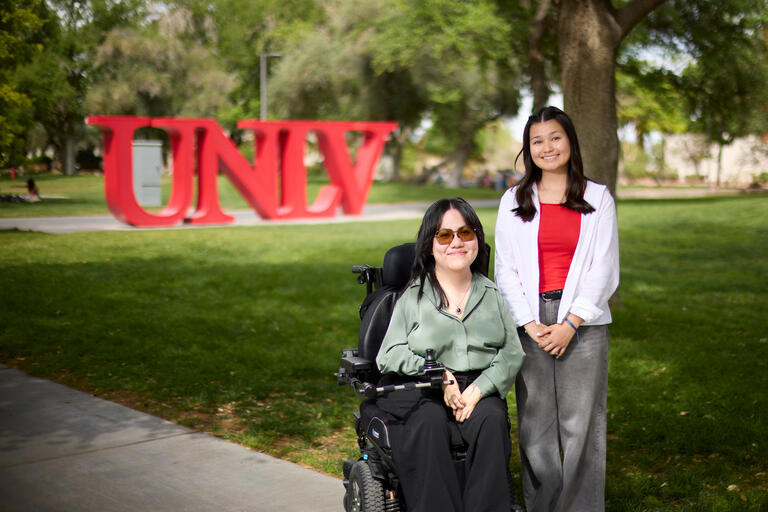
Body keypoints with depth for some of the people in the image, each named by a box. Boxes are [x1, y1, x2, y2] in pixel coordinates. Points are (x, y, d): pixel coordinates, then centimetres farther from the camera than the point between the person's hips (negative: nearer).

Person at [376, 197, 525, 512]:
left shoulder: (491, 294, 15)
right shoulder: (413, 296, 7)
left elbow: (512, 353, 6)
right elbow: (389, 356, 1)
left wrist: (478, 390, -11)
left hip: (481, 390, 2)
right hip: (422, 394, -2)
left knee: (491, 421, -31)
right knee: (429, 424, -34)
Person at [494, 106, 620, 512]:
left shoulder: (598, 198, 6)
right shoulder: (514, 201, 10)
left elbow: (604, 269, 1)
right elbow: (505, 270, 6)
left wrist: (570, 323, -8)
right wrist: (530, 324, -6)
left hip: (583, 322, -1)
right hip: (530, 322, 1)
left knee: (581, 422, -1)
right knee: (534, 422, 3)